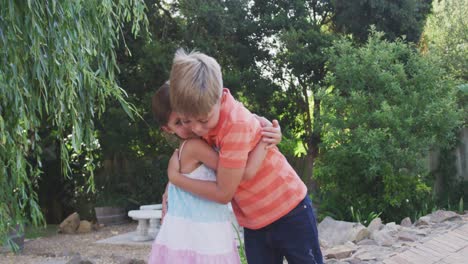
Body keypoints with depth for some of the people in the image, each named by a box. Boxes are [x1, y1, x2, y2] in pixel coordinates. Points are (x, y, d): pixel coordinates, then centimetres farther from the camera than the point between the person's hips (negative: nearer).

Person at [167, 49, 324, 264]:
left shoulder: (237, 124, -30)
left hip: (289, 211, -7)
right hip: (253, 222, 7)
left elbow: (223, 193, -24)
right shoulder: (205, 111, -8)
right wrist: (172, 185, -3)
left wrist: (174, 177, -14)